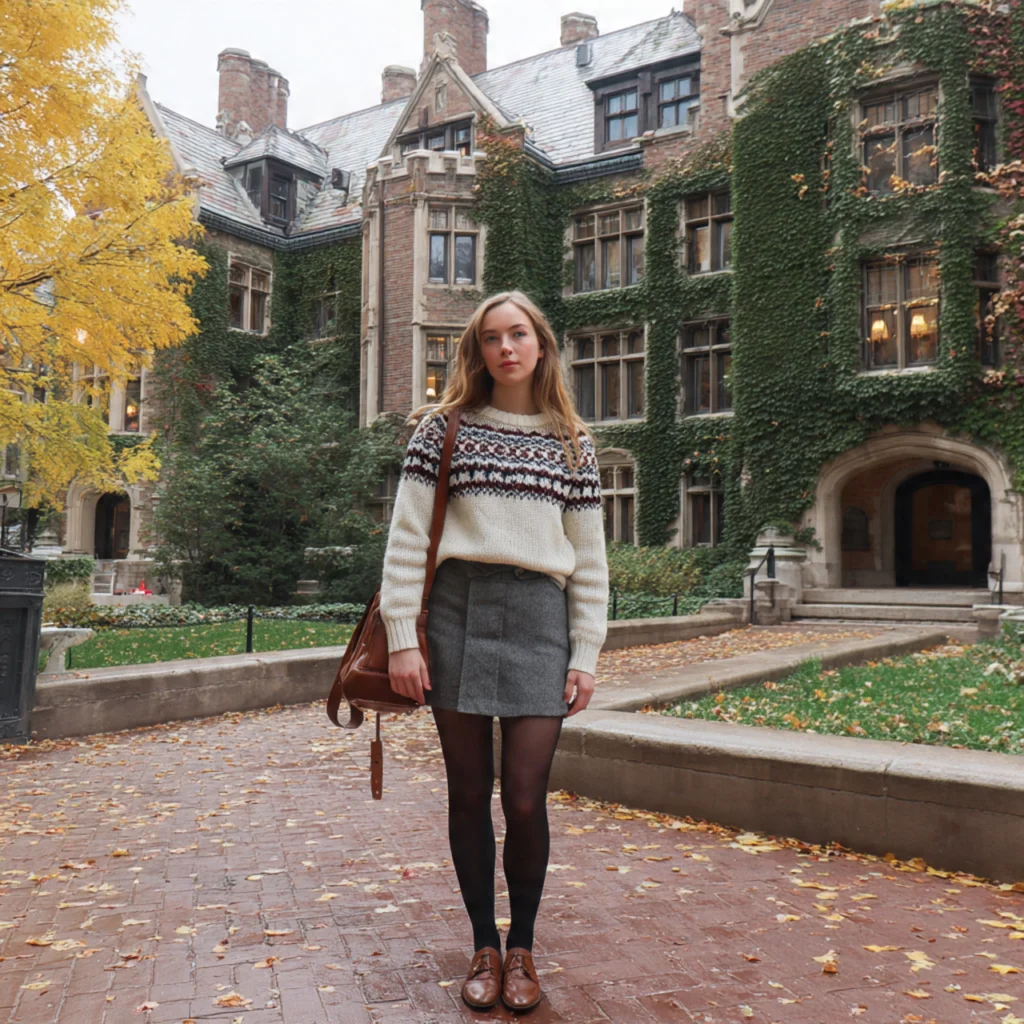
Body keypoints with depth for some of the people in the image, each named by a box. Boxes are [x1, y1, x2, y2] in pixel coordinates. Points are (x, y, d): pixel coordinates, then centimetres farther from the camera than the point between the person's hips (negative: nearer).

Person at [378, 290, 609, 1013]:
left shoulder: (572, 442, 11)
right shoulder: (444, 427, 7)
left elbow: (589, 558, 10)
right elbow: (407, 538, 2)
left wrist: (586, 655, 4)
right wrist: (402, 637, -5)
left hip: (540, 616, 1)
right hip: (458, 610, 0)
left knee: (525, 799, -1)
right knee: (469, 792, 7)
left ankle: (522, 948, 22)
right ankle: (485, 946, 25)